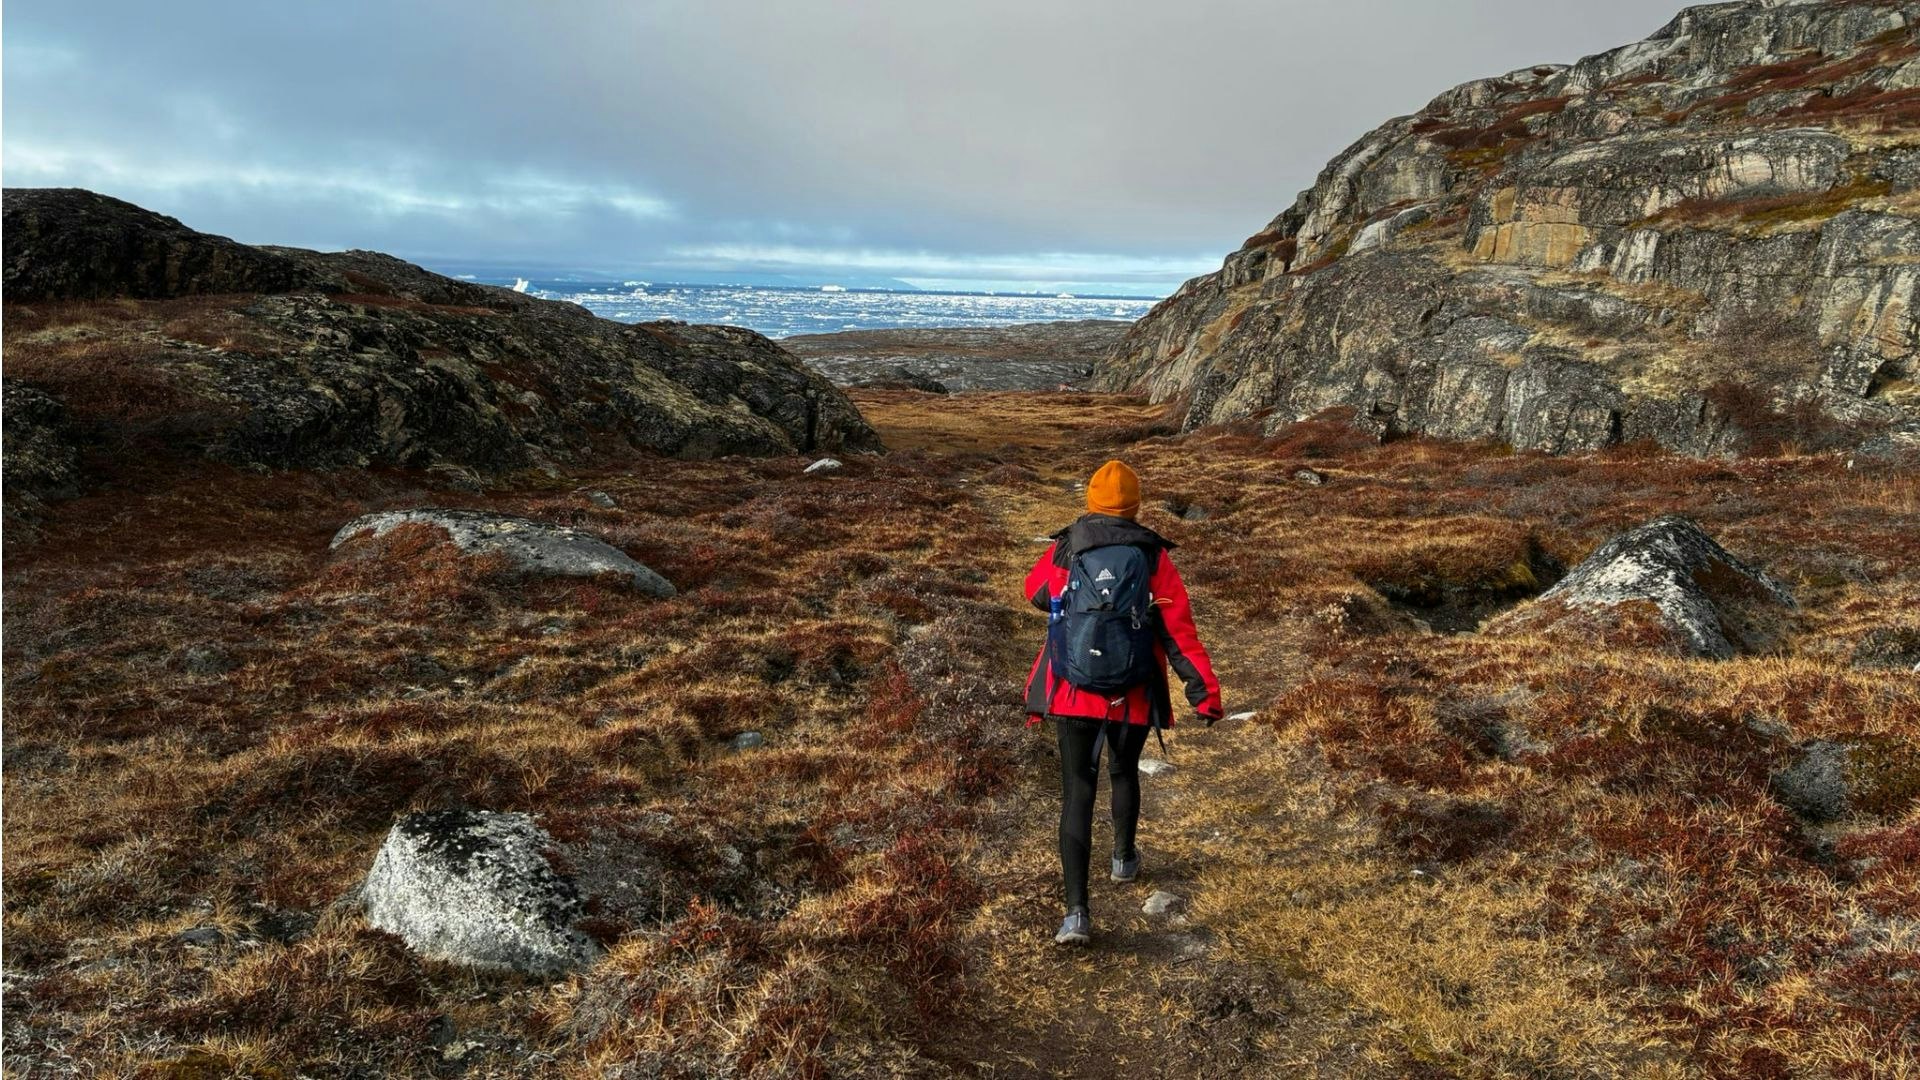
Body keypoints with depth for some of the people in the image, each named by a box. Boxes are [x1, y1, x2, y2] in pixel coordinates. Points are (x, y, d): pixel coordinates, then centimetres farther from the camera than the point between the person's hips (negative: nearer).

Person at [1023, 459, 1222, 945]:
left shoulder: (1062, 552, -3)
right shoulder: (1154, 558, -6)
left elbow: (1035, 592, 18)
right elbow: (1180, 631, -9)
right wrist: (1206, 692, -4)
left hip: (1072, 694, -1)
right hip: (1133, 699, 1)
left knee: (1078, 792, 2)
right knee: (1125, 774, 27)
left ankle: (1077, 912, -7)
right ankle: (1124, 859, 49)